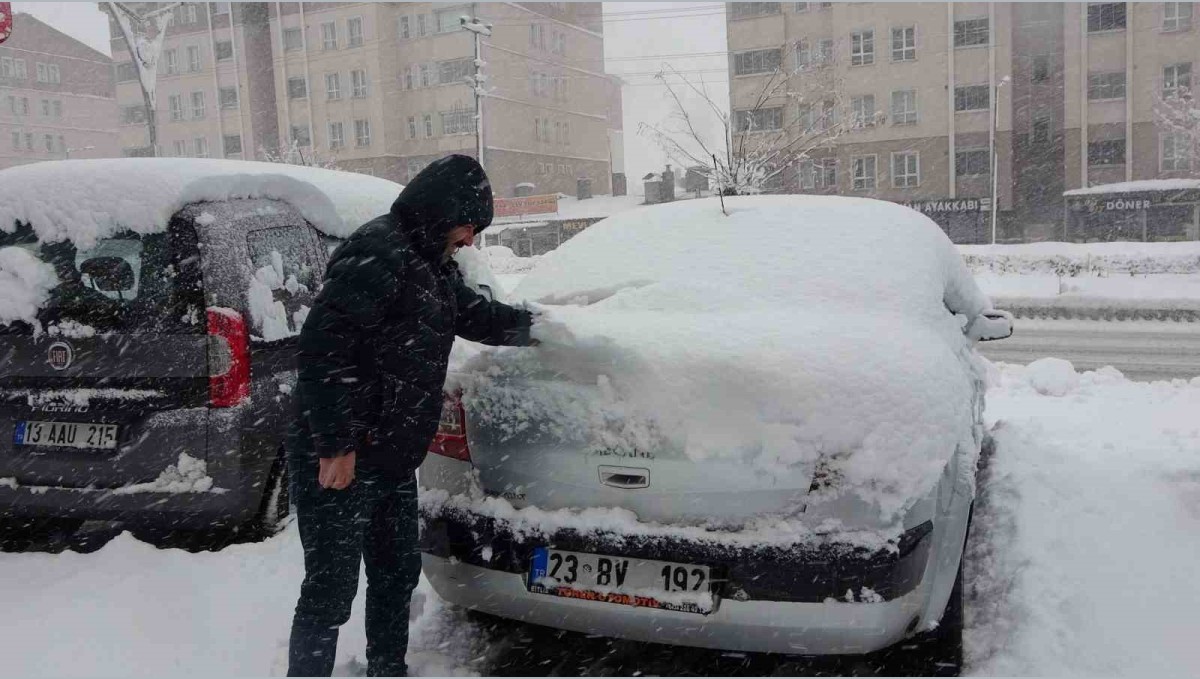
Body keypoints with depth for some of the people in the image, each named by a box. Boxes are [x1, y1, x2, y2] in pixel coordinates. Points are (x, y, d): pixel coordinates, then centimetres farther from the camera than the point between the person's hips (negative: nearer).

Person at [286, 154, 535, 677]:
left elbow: (475, 315, 30)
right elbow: (323, 342, -26)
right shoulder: (378, 252, -19)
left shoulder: (431, 265, 14)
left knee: (397, 574, 21)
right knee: (331, 590, -2)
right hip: (339, 462, -10)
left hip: (392, 461, 10)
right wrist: (335, 444, -25)